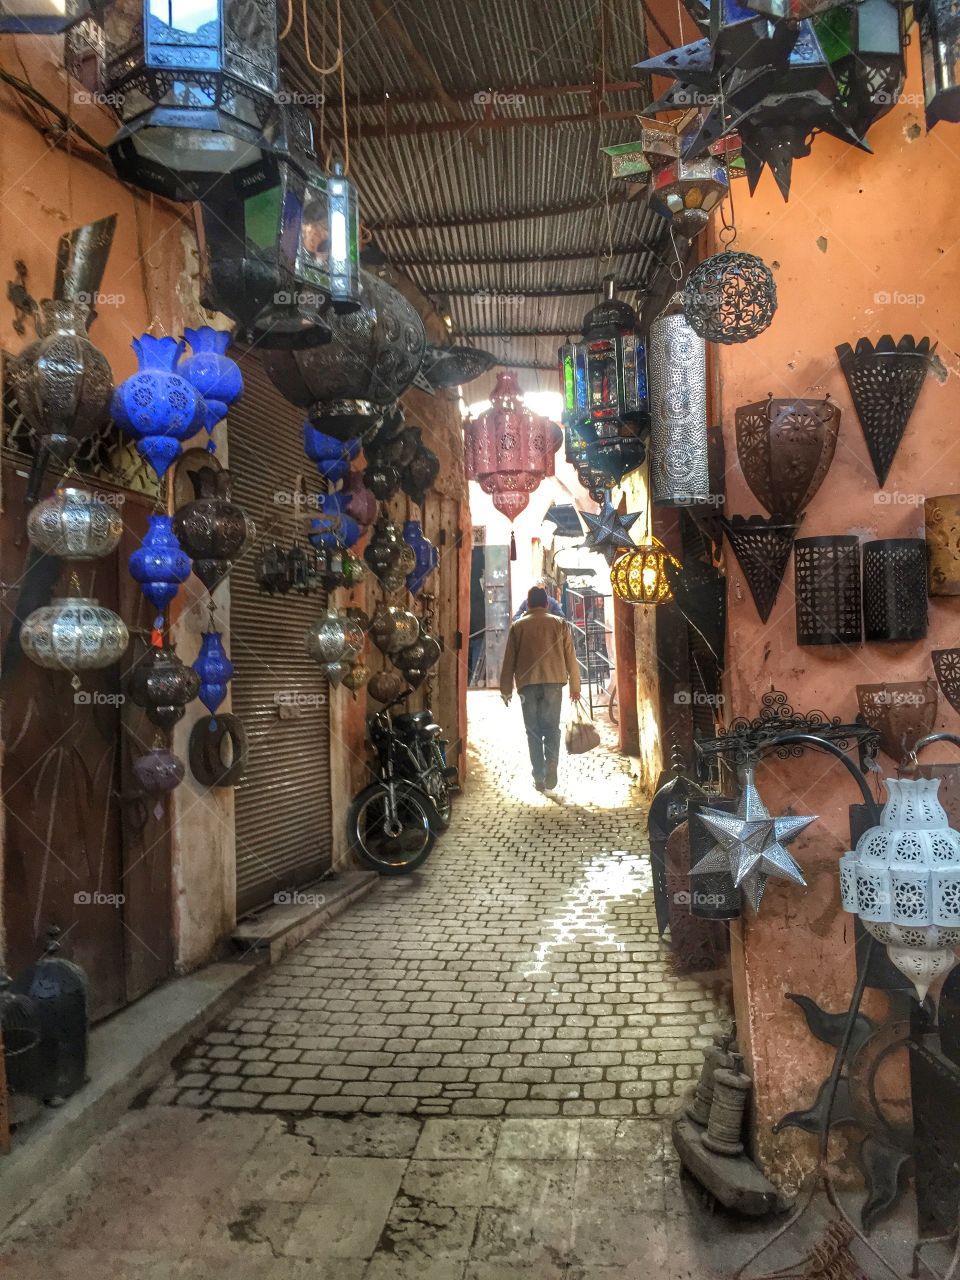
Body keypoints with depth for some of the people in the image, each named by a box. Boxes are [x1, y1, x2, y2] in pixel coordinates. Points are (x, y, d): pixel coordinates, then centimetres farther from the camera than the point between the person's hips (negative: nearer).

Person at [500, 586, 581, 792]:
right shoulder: (559, 624, 9)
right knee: (552, 727, 8)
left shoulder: (518, 626, 9)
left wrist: (506, 690, 13)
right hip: (553, 682, 0)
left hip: (527, 684, 0)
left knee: (533, 731, 7)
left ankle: (539, 777, 5)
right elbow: (570, 657, 8)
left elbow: (509, 660, 7)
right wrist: (575, 686, 15)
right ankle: (551, 763, -17)